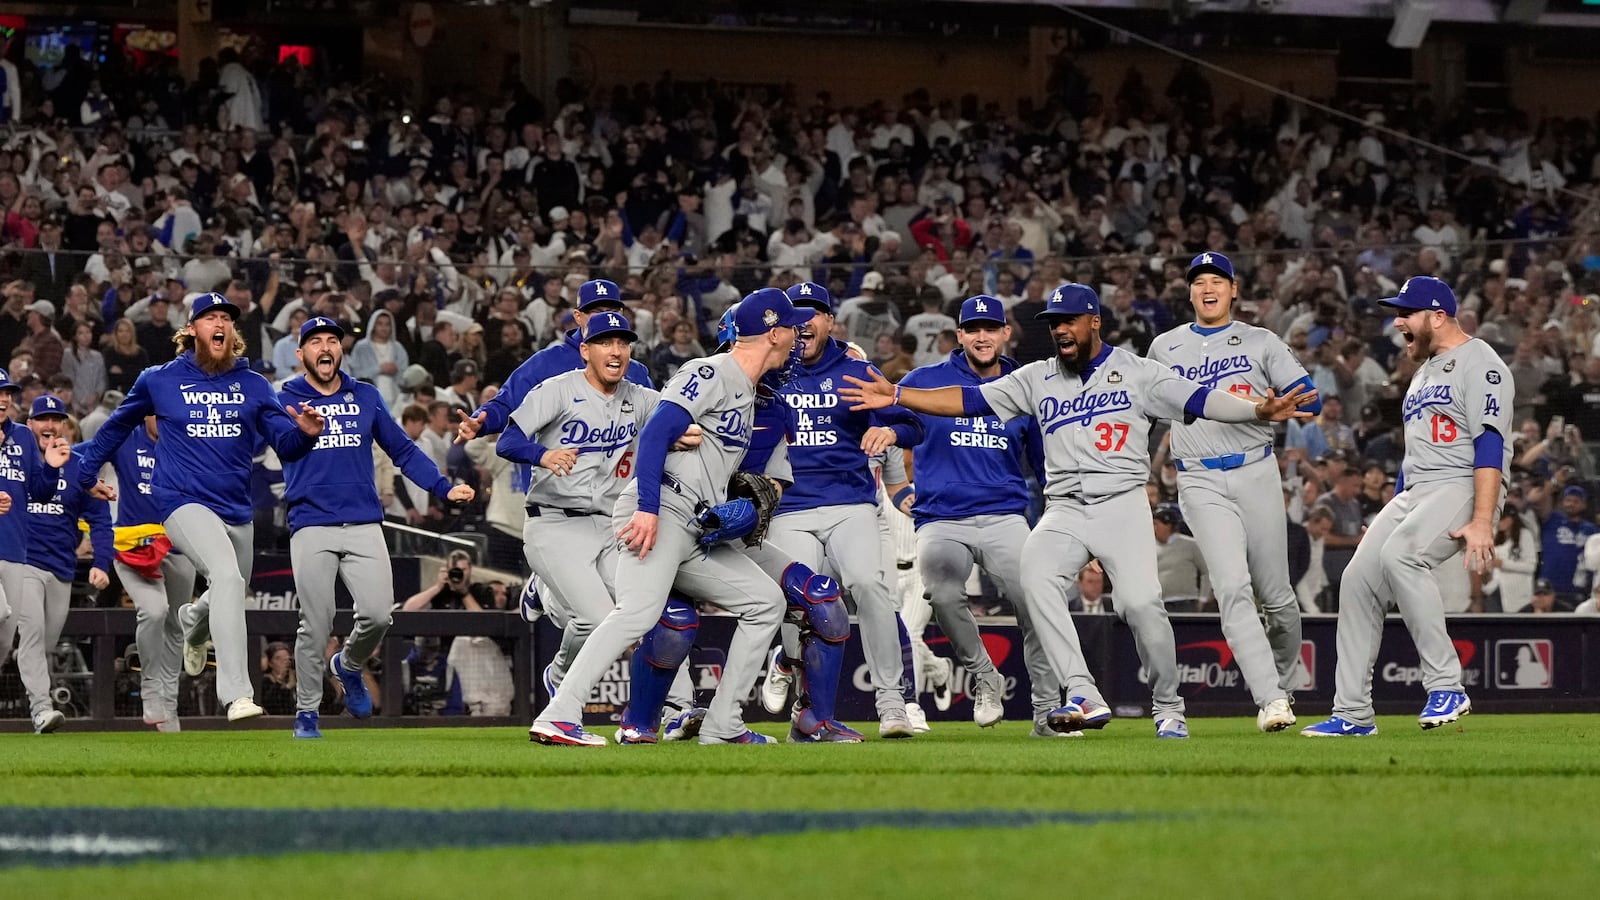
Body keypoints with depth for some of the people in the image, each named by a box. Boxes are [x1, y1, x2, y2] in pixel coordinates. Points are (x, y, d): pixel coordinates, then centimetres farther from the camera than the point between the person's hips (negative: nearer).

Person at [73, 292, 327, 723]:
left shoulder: (253, 385, 7)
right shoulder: (159, 380, 2)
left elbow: (285, 444, -2)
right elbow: (119, 425, 18)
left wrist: (304, 432, -24)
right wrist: (86, 474, 20)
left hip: (237, 510, 5)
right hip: (185, 503, -5)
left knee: (228, 597, 21)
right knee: (228, 577, -29)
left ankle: (193, 625, 61)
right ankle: (236, 695, -36)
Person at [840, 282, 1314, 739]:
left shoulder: (1137, 372, 5)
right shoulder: (1038, 379, 15)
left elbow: (1199, 399, -5)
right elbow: (969, 400, 12)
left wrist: (1259, 411, -22)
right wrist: (897, 396, 2)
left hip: (1123, 504, -3)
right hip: (1064, 510, 3)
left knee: (1141, 602, -20)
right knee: (1037, 575, -27)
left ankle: (1169, 709, 3)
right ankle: (1084, 697, -31)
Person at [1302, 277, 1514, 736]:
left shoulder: (1478, 362, -8)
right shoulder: (1425, 370, 23)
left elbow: (1489, 444, -18)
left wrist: (1482, 521, -26)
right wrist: (1388, 518, 23)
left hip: (1462, 486, -10)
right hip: (1414, 492, 10)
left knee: (1400, 554, -32)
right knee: (1359, 577, -2)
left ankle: (1446, 686, -27)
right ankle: (1353, 715, 4)